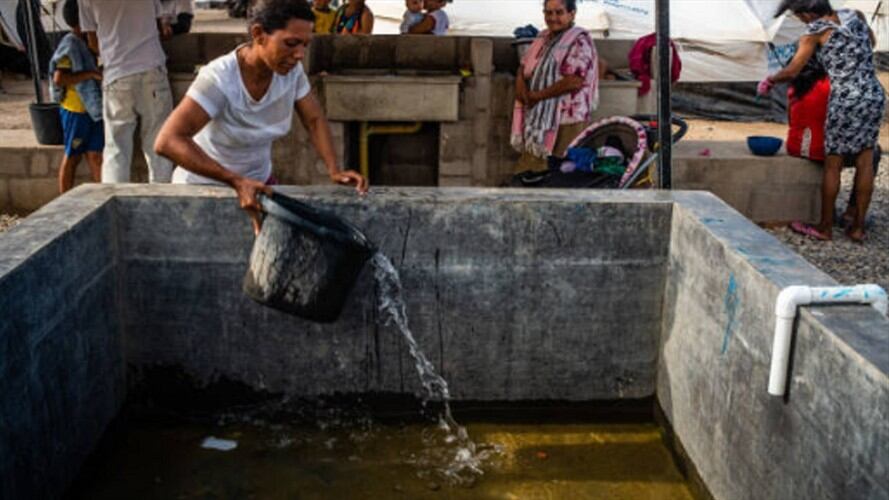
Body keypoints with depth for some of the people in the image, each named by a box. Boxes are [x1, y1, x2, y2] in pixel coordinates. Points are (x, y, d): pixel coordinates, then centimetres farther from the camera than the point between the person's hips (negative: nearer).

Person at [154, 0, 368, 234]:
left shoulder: (291, 70, -15)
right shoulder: (219, 78, -31)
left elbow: (315, 120, -2)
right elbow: (167, 141, -39)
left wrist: (334, 170, -20)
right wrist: (236, 181, -45)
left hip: (257, 180, 5)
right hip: (204, 184, -5)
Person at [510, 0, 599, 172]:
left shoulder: (579, 41, -9)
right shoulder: (542, 37, 16)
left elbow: (574, 80, -19)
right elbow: (523, 67, 18)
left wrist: (537, 95, -14)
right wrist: (521, 85, -7)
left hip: (566, 121, -8)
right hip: (538, 117, 8)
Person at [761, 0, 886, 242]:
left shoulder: (815, 32, -7)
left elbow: (791, 72, -4)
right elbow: (871, 43, 27)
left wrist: (769, 80, 13)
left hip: (846, 100, -5)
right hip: (875, 95, 6)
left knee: (832, 164, 6)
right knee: (865, 161, 10)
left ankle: (825, 227, 15)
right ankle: (858, 227, 17)